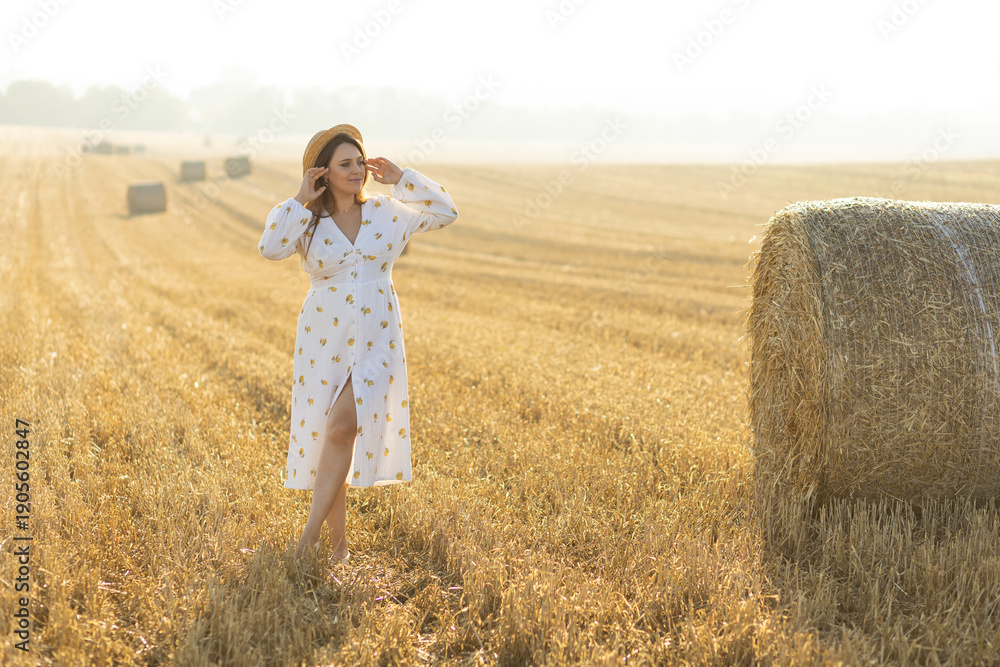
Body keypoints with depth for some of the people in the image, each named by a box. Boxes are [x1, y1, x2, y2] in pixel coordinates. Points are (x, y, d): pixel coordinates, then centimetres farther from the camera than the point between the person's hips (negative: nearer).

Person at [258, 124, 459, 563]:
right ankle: (339, 544, 17)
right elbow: (270, 248, -19)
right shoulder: (307, 222, -1)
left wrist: (400, 179, 1)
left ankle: (310, 532, -13)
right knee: (328, 435, 5)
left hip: (376, 341, 0)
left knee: (343, 427, -18)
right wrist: (302, 201, -14)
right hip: (324, 341, 0)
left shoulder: (386, 213, 5)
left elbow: (446, 212, 6)